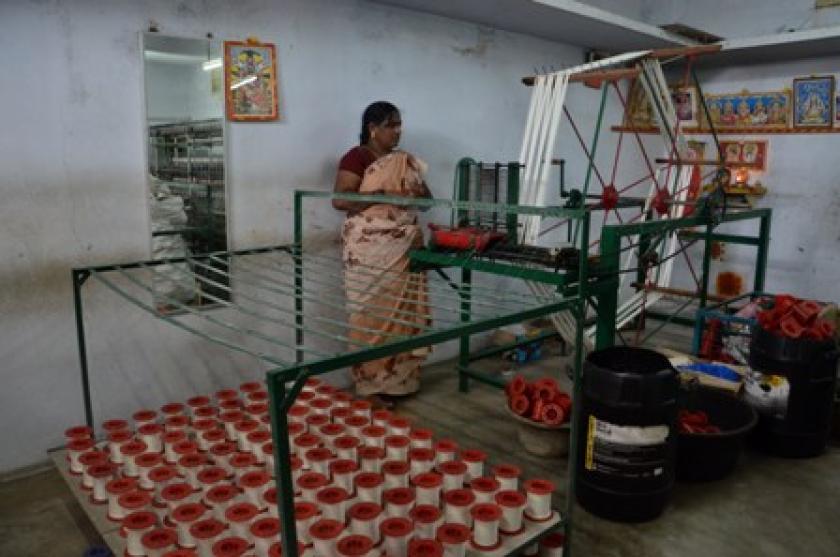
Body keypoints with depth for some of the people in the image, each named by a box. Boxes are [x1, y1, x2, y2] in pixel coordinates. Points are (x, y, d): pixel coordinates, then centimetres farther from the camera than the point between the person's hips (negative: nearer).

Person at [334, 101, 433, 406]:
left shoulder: (405, 160, 14)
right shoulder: (356, 157, -7)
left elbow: (426, 197, 16)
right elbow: (339, 200, -16)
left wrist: (417, 193, -8)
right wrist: (384, 196, -20)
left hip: (403, 248, 7)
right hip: (370, 249, -6)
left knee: (402, 311, 10)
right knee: (373, 312, -1)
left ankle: (399, 377, 23)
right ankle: (373, 382, 10)